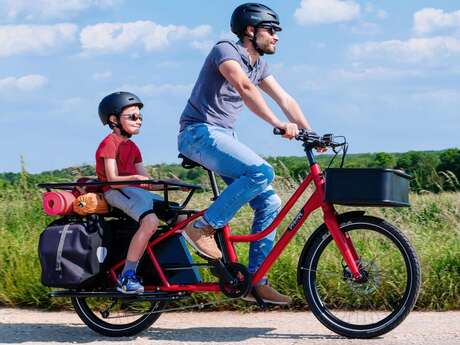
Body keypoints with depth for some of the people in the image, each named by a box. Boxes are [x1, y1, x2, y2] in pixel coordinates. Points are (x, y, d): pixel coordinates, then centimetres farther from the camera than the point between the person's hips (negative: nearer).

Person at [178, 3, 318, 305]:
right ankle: (202, 227, -19)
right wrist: (278, 124, -39)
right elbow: (244, 88, -30)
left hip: (224, 138, 9)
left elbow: (285, 99, 12)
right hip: (200, 133, -9)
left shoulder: (258, 64, 15)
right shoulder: (226, 50, -13)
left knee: (270, 203, -2)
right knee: (261, 172, -30)